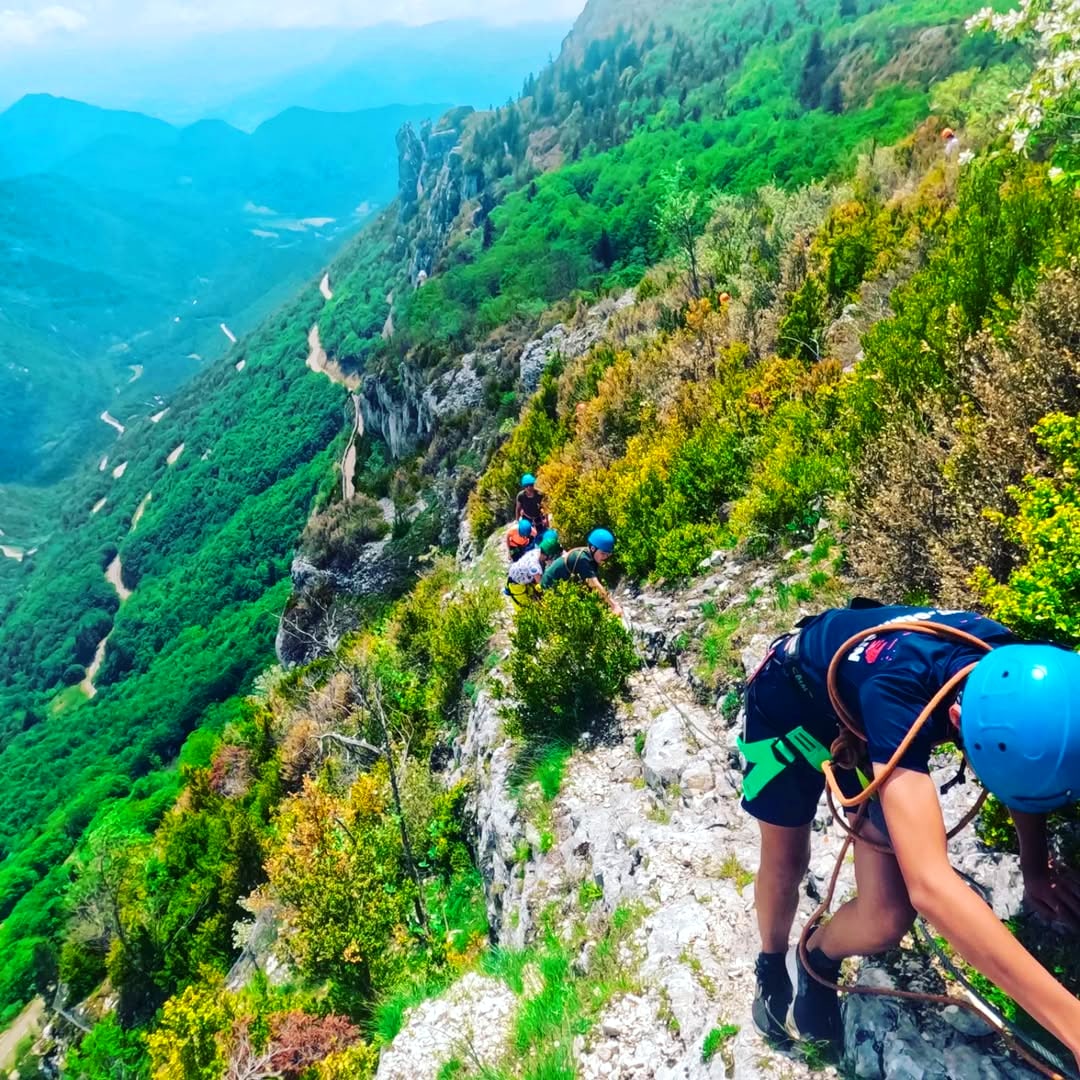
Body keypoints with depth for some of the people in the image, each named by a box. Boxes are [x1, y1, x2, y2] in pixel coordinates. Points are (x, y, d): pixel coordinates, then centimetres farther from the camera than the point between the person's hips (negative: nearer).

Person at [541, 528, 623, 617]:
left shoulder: (591, 557, -7)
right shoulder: (582, 558, -34)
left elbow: (593, 583, -8)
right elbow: (595, 585, -41)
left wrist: (613, 601, -16)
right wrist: (613, 605, -45)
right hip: (551, 586, -9)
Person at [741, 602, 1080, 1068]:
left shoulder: (1012, 669, -26)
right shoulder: (895, 692, -45)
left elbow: (1024, 769, 0)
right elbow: (929, 884, -53)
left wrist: (1036, 868, 3)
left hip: (859, 717, 4)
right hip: (789, 699, -4)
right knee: (785, 864, 9)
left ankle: (817, 960, 28)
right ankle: (772, 965, 43)